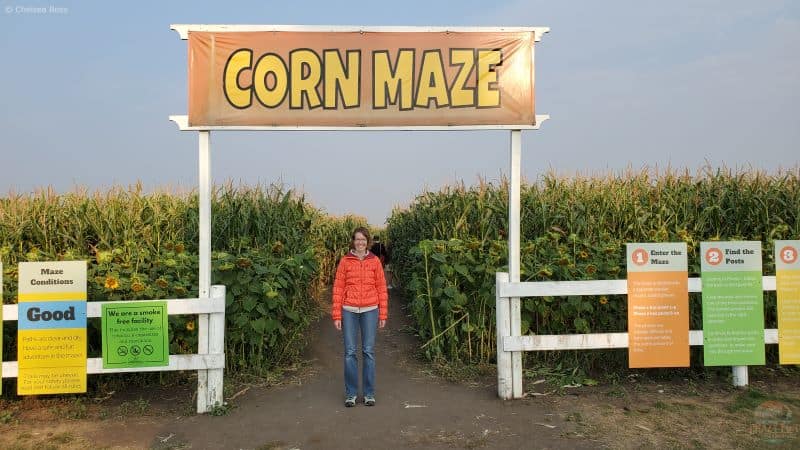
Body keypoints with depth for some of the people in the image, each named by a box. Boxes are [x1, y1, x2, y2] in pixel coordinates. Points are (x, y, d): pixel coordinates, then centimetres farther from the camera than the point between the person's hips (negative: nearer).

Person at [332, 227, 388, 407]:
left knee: (369, 352, 5)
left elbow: (381, 288, 4)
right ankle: (351, 394, 15)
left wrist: (383, 314, 1)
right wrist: (337, 315, -2)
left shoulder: (375, 261, 3)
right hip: (349, 311, 0)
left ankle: (369, 393, 16)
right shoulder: (345, 261, 2)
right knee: (350, 352, 3)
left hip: (370, 311, 0)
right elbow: (338, 288, 2)